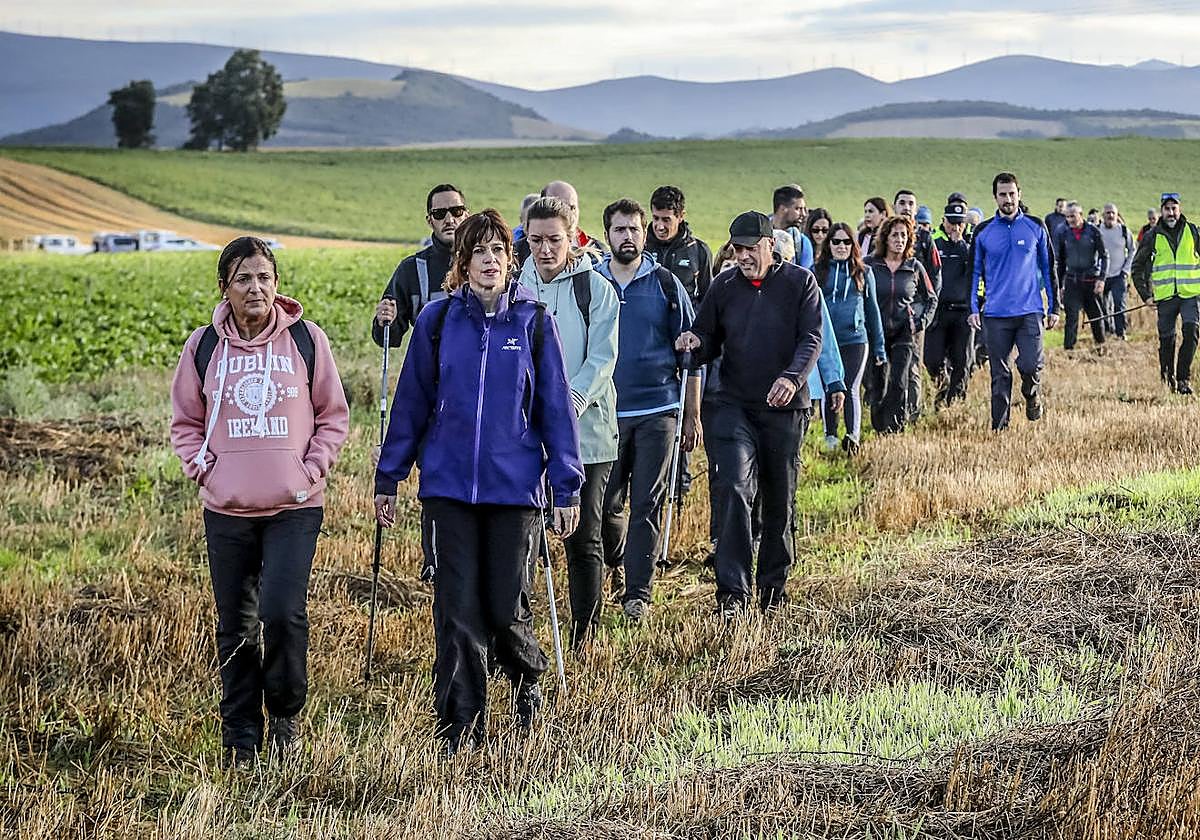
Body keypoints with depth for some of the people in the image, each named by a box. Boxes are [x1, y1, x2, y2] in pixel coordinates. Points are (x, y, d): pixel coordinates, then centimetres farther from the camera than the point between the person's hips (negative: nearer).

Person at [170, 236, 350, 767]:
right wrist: (204, 469, 0)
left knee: (282, 612, -16)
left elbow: (333, 417, 8)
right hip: (226, 510, 2)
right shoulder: (204, 346, 4)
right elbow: (185, 422, 14)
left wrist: (309, 472, -4)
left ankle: (286, 712, 9)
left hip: (295, 508, -2)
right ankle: (240, 738, 18)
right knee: (235, 627, 7)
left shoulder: (306, 340, 1)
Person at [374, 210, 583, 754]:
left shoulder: (534, 322, 1)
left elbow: (555, 407, 3)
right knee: (458, 609, -1)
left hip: (515, 486, 0)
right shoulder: (437, 321, 3)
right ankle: (460, 730, 8)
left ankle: (527, 681, 35)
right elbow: (411, 403, 8)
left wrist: (566, 489, 1)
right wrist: (388, 479, 8)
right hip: (448, 485, 1)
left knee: (506, 607, 3)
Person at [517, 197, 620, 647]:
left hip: (586, 429, -2)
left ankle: (585, 635, 14)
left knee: (583, 538, 4)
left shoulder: (596, 290, -2)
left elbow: (602, 359, -8)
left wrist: (569, 402, -23)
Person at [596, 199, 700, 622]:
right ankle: (613, 570, 30)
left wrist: (692, 414, 5)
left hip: (657, 411, -1)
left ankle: (638, 593, 3)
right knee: (606, 503, 4)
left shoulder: (666, 284, 5)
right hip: (604, 412, 1)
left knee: (647, 505, -2)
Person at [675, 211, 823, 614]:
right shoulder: (724, 287, 7)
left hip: (786, 408, 0)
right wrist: (695, 343, -12)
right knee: (735, 489, -15)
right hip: (735, 405, 1)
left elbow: (811, 339, -7)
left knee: (780, 500, 9)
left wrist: (792, 377, -25)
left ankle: (773, 586, 23)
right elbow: (710, 340, 13)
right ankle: (732, 590, -19)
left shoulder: (800, 282, 0)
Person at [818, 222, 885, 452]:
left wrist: (879, 346, 13)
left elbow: (872, 309, 15)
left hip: (855, 339, -1)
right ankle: (830, 437, 15)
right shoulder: (817, 271, 7)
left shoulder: (863, 273, 11)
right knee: (829, 390, 6)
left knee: (851, 389, -12)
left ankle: (853, 436, -20)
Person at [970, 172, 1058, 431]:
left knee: (1030, 365, -15)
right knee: (999, 374, 3)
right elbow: (975, 272, 11)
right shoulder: (983, 232, 6)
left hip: (1030, 312, -1)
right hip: (996, 315, 1)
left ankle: (1032, 395, 17)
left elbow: (1048, 268, 10)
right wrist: (974, 308, 1)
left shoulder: (1035, 227, 6)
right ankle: (999, 426, 11)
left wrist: (1053, 307, 6)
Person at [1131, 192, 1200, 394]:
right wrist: (1145, 294, 4)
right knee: (1166, 339, 4)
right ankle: (1168, 380, 18)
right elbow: (1137, 266, 11)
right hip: (1165, 296, 0)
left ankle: (1183, 378, -14)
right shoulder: (1152, 236, 4)